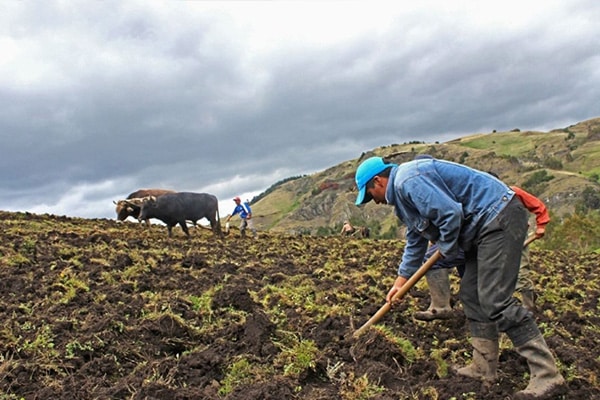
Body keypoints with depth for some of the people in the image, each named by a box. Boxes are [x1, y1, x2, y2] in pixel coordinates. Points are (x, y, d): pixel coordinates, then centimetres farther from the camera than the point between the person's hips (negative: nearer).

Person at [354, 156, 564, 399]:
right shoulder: (402, 192, 18)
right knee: (470, 296, 11)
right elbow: (415, 240, 28)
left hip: (499, 217, -11)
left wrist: (447, 250, -6)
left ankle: (547, 376, -9)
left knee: (495, 301, -14)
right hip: (486, 224, 11)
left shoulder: (408, 180, -16)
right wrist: (401, 281, 29)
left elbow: (450, 213, -25)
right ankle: (484, 368, 17)